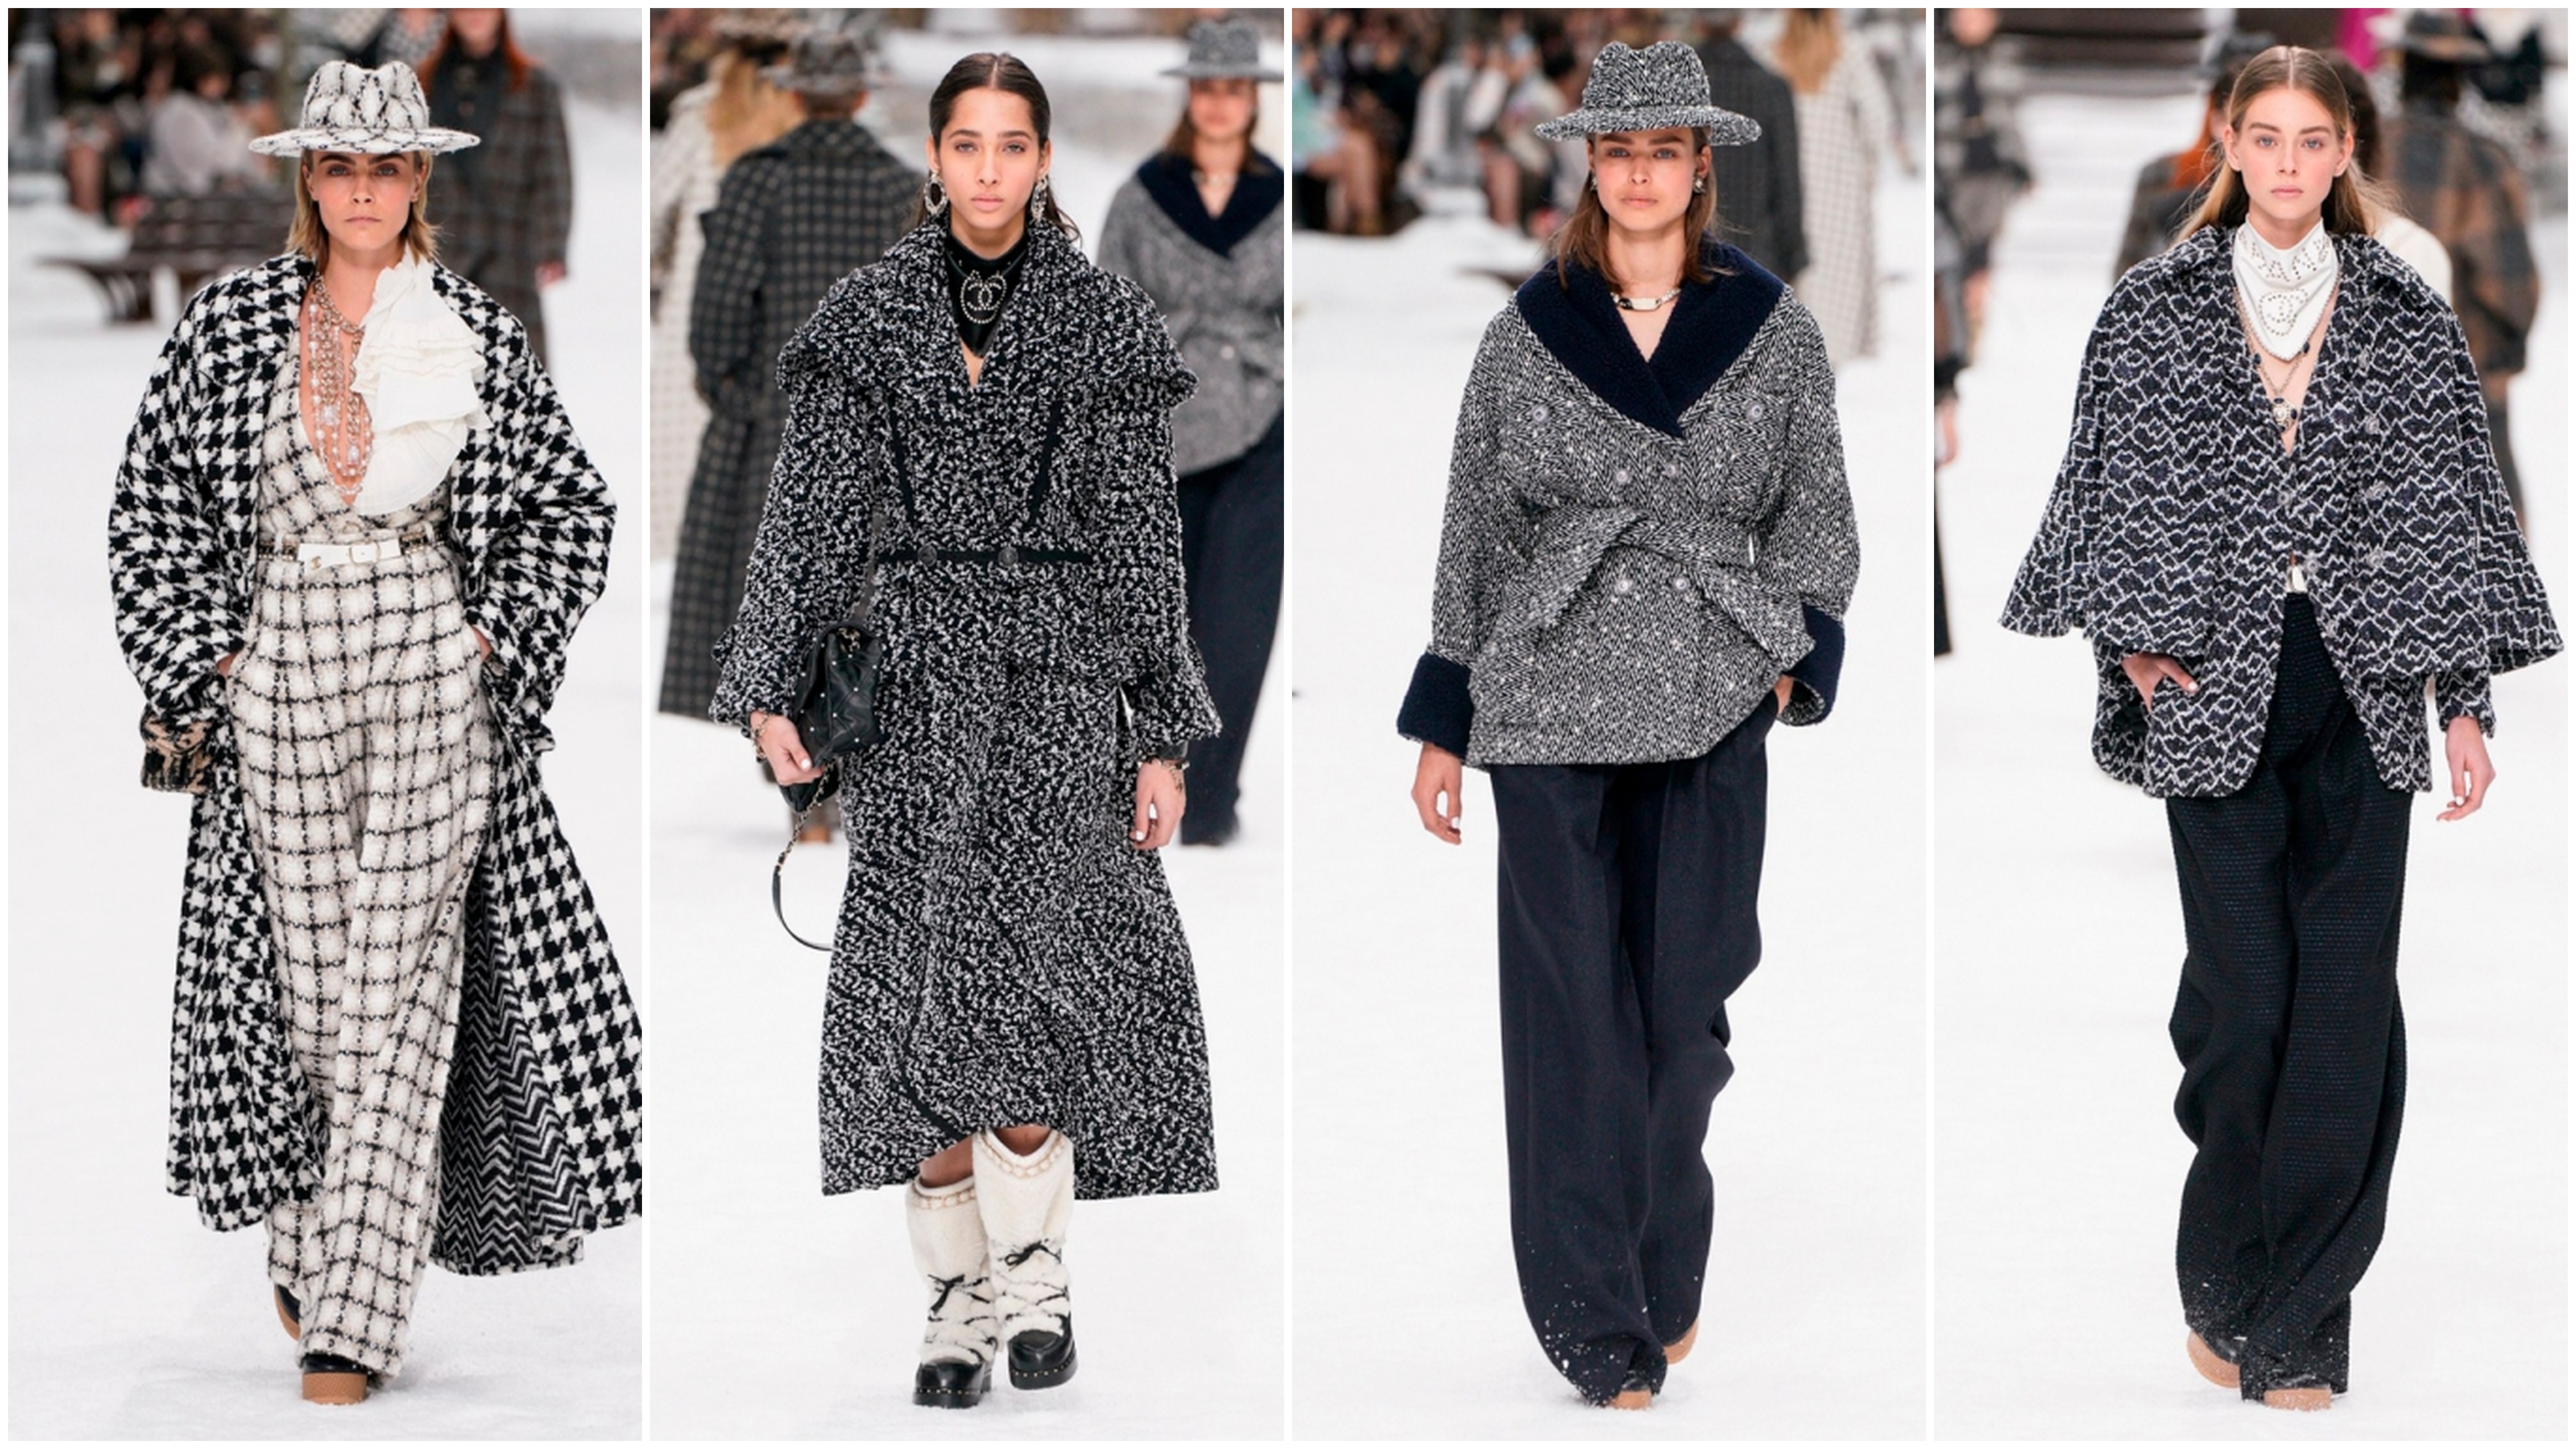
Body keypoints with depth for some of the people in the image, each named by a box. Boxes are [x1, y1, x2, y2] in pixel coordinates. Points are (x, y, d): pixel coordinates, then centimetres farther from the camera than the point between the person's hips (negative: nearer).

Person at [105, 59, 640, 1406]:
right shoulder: (228, 324, 4)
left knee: (398, 988, -7)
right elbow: (151, 509, 8)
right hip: (278, 679, 1)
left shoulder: (478, 333, 4)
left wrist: (496, 639, 1)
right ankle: (300, 1232, 25)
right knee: (303, 975, 4)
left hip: (433, 679, -1)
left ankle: (351, 1315, -10)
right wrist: (200, 664, 1)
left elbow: (572, 503, 12)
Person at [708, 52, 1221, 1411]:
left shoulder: (1105, 322, 5)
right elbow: (808, 511, 5)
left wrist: (1161, 737, 2)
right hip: (910, 675, 2)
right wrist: (768, 687, -5)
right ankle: (959, 1290, 8)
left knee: (1006, 967, -16)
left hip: (1058, 677, -2)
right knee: (920, 995, 0)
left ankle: (1031, 1268, -2)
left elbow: (1143, 538, 5)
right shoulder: (866, 318, 7)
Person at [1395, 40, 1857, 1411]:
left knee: (1683, 1003, 2)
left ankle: (1665, 1285, 20)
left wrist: (1798, 657, -5)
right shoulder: (1528, 332, 5)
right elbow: (1476, 529, 9)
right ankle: (1596, 1318, 5)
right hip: (1548, 703, 0)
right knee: (1572, 1007, -1)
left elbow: (1817, 514, 11)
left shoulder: (1774, 330, 6)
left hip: (1710, 707, 0)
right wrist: (1440, 724, 8)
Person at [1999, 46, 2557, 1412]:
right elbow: (2111, 489, 6)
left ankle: (2294, 1319, 2)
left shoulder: (2408, 317, 7)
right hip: (2214, 687, -1)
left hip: (2360, 685, 1)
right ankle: (2230, 1280, 11)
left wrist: (2466, 705, 3)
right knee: (2244, 985, -7)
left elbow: (2455, 513, 7)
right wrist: (2135, 644, -4)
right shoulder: (2154, 309, 4)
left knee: (2347, 993, -3)